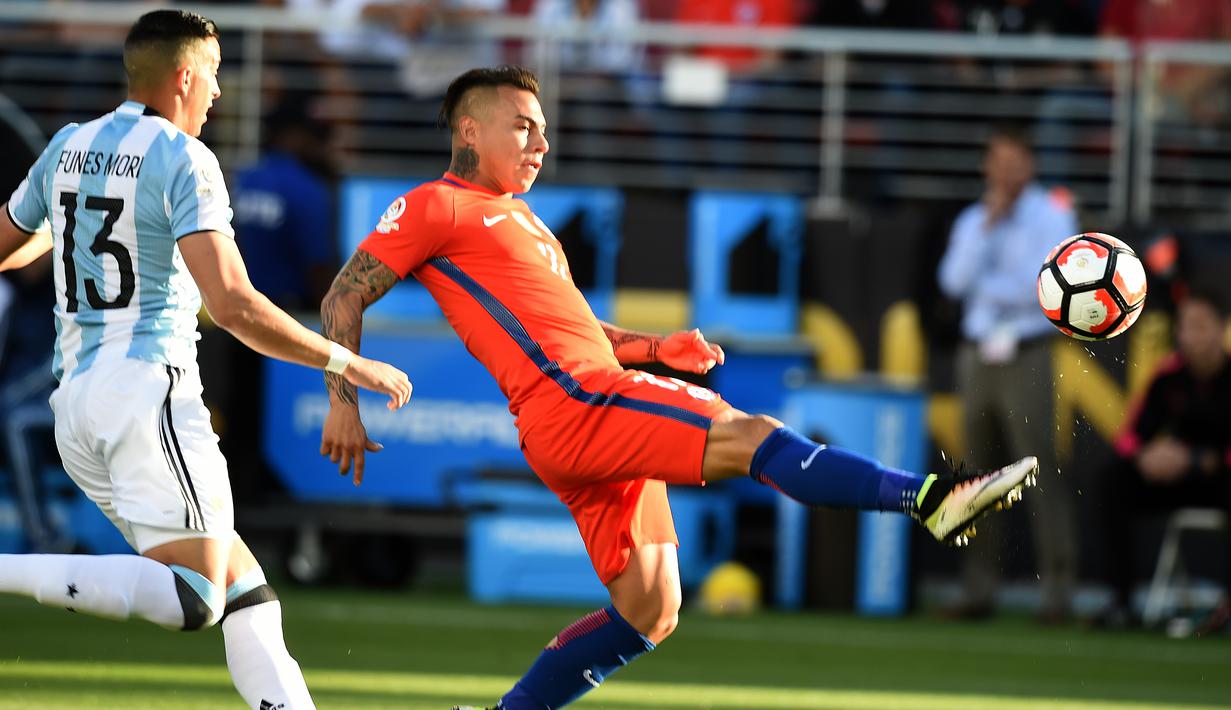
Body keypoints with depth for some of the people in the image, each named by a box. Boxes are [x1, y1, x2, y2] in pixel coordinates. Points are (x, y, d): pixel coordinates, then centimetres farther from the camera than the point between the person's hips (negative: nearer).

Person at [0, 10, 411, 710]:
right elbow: (232, 306, -17)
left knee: (242, 589, 9)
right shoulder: (183, 160, -8)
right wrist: (346, 362, -8)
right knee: (193, 597, -14)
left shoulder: (68, 147, 14)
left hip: (76, 400, 9)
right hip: (150, 389, -9)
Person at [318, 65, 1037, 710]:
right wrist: (345, 404, -9)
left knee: (648, 613, 6)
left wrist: (656, 348, 19)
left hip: (600, 417, 10)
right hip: (573, 403, -10)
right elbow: (345, 298, 0)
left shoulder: (519, 219, 30)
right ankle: (931, 499, -28)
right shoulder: (438, 207, 2)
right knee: (750, 435, -20)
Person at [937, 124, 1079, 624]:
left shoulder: (1052, 216, 1)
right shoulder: (972, 221, 15)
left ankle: (1057, 590, -13)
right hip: (977, 354, 5)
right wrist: (989, 226, -5)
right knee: (977, 469, 3)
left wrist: (986, 286, -2)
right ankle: (977, 588, 6)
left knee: (1042, 470, -11)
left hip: (1025, 355, -5)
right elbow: (954, 282, 0)